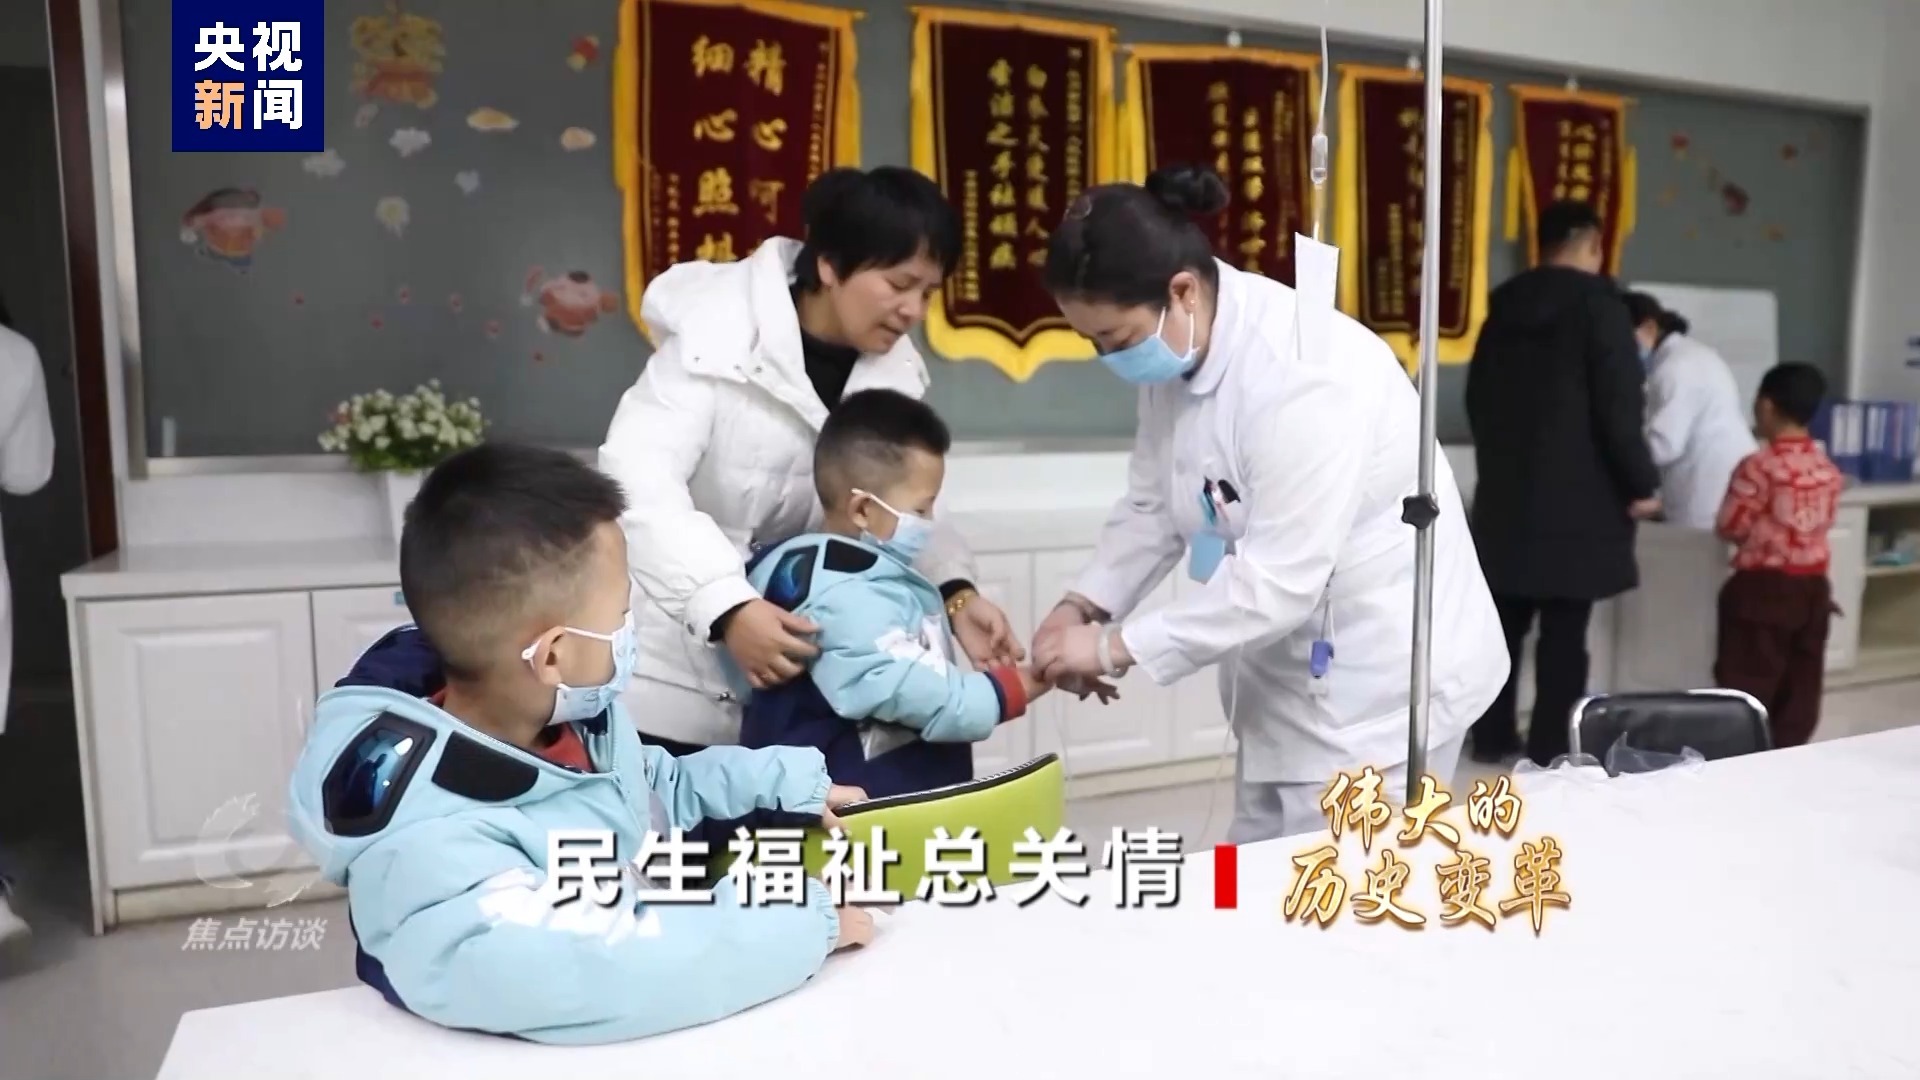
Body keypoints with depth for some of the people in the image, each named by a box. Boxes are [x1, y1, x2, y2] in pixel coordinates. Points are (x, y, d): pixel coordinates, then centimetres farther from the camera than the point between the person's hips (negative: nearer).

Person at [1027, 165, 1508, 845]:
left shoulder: (1305, 375, -30)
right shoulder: (1176, 354, -2)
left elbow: (1277, 580, -31)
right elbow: (1152, 506, 5)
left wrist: (1115, 645, -25)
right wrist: (1084, 605, -9)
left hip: (1381, 680, -8)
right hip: (1291, 672, 9)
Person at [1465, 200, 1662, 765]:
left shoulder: (1505, 304, 10)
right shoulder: (1598, 303, -8)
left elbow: (1478, 397, 17)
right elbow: (1619, 405, -13)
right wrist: (1641, 483, -5)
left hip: (1505, 491, 6)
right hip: (1577, 495, -6)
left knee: (1506, 617, 11)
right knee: (1564, 628, -1)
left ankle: (1492, 734, 16)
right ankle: (1552, 746, 3)